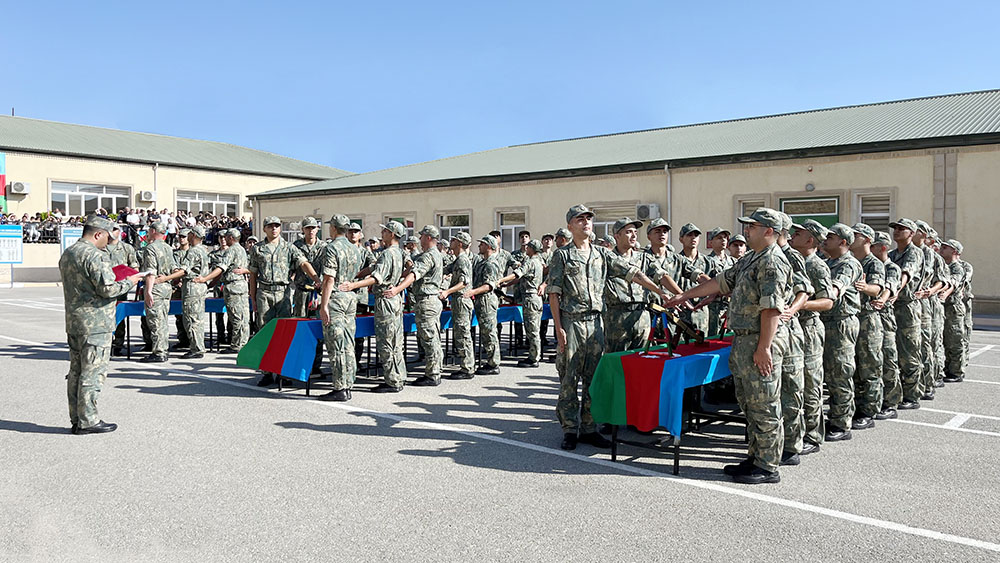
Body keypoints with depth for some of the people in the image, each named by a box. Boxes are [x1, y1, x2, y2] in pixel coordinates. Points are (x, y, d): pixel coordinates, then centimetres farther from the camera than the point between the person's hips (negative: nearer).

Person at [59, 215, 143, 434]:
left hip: (73, 322, 10)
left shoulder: (67, 254, 15)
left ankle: (76, 419, 20)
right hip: (95, 323, -9)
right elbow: (107, 289, -21)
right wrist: (129, 282, -4)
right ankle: (88, 421, 0)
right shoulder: (95, 256, -16)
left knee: (76, 371, 13)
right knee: (93, 372, -4)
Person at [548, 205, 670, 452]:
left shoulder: (603, 254, 11)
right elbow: (553, 293, -3)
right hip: (571, 321, -4)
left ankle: (589, 429, 17)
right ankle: (570, 430, 9)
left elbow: (632, 273, 6)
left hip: (595, 321, 4)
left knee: (594, 378, 7)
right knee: (569, 378, 0)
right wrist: (558, 328, -10)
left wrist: (659, 291, -4)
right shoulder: (562, 255, 0)